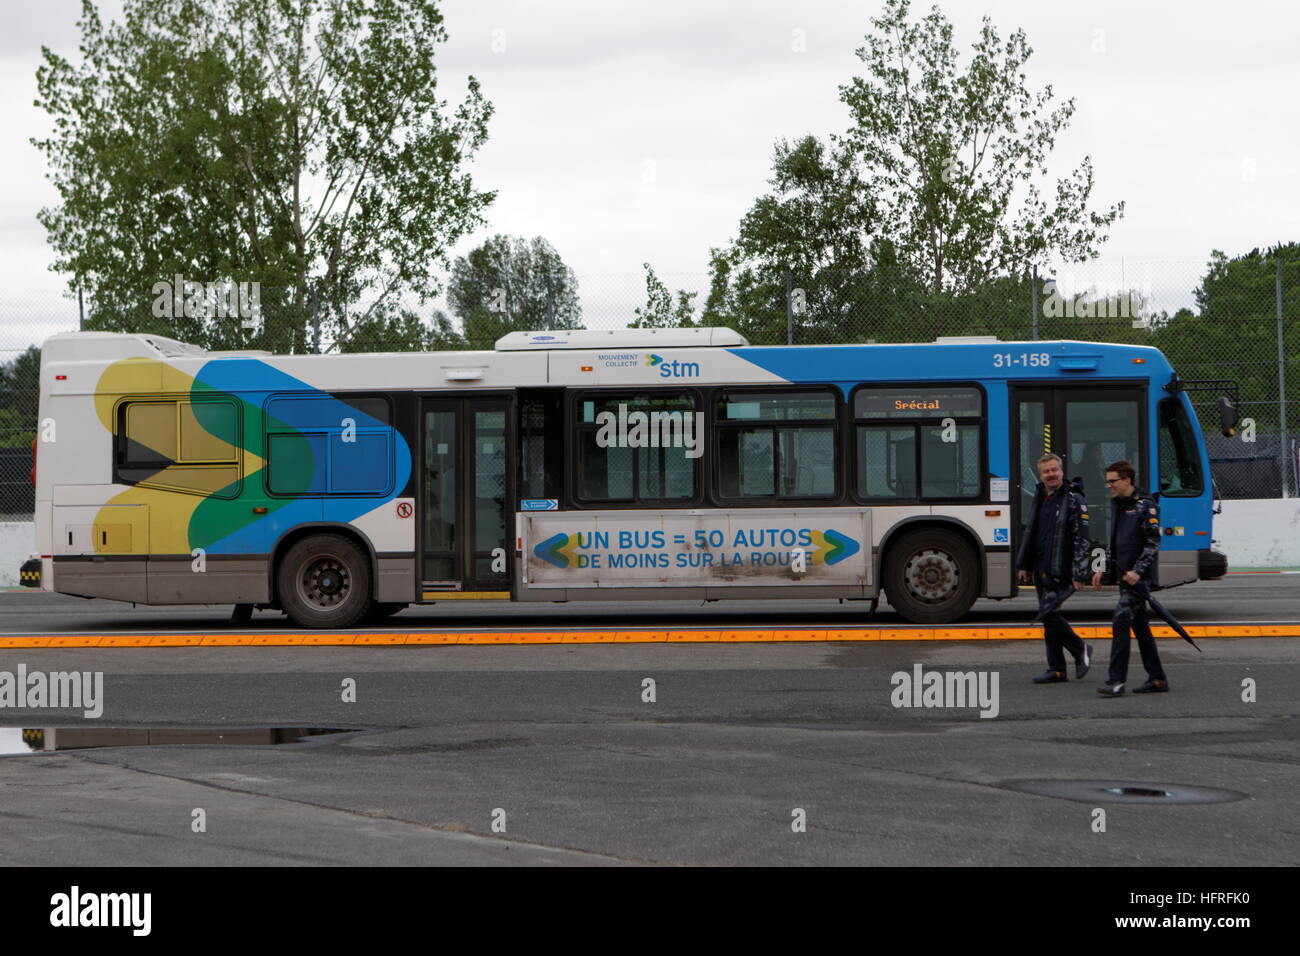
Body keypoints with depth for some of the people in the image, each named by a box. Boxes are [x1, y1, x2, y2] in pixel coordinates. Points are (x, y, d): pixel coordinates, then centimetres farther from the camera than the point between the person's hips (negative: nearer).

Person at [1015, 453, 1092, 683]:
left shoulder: (1074, 501, -7)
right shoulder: (1039, 501, 16)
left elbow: (1081, 539, -11)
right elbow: (1029, 534, 25)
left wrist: (1079, 574, -17)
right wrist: (1023, 565, 21)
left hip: (1059, 570, -8)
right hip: (1040, 570, 8)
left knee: (1049, 613, -16)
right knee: (1049, 617, 7)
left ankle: (1080, 650, 3)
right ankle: (1056, 670, 11)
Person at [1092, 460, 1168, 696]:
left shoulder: (1145, 507, -10)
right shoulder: (1118, 506, 16)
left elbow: (1153, 543, -14)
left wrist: (1138, 571, -21)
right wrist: (1103, 569, 17)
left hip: (1139, 577, -9)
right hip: (1124, 576, 9)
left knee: (1120, 622, -15)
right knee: (1140, 626, 10)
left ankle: (1116, 680, -16)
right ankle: (1157, 678, 16)